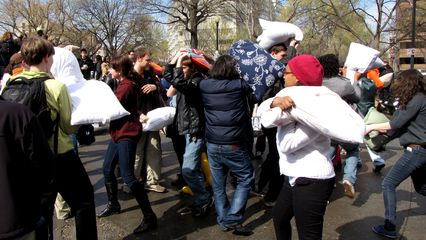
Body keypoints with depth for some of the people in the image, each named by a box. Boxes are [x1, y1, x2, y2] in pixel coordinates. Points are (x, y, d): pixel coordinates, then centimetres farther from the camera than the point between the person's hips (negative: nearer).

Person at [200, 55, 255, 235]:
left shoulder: (204, 85, 0)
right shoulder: (240, 85, -8)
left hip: (212, 144, 4)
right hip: (234, 145, -4)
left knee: (218, 184, 15)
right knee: (246, 180, 11)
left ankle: (223, 221, 26)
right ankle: (233, 218, 3)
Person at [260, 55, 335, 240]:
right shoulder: (291, 98, 5)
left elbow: (288, 144, -25)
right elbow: (265, 118, -6)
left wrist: (283, 111, -15)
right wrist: (276, 102, -26)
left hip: (312, 181, -9)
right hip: (295, 177, 9)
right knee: (279, 217, 27)